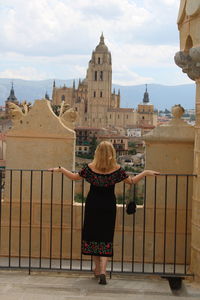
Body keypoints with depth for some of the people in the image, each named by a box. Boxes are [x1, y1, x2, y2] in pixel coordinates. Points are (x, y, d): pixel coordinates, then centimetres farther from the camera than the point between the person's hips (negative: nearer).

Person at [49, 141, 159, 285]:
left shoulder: (90, 168, -8)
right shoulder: (117, 169, -9)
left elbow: (75, 177, 3)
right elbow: (132, 181, 0)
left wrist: (60, 169, 17)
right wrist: (146, 173, 13)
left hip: (93, 205, 1)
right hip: (108, 205, -1)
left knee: (93, 235, 14)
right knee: (106, 237, 3)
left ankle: (97, 269, 24)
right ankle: (102, 270, -11)